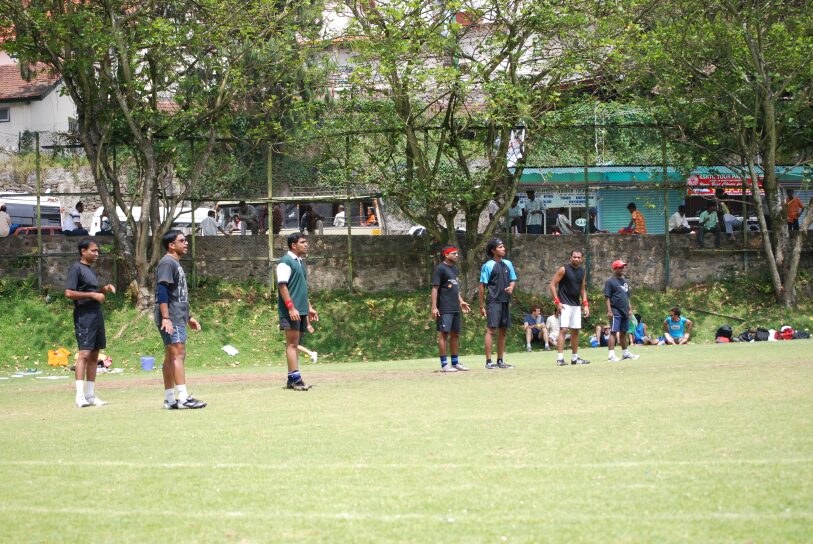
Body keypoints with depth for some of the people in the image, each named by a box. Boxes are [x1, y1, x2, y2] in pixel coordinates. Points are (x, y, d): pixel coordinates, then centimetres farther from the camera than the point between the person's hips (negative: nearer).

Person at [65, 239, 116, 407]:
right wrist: (93, 295, -16)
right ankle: (80, 396, -18)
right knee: (84, 353, -15)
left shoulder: (90, 269, 20)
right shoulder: (76, 268, -7)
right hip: (84, 315, -9)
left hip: (96, 314, 9)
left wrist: (104, 289, 10)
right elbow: (69, 293, -15)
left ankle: (90, 395, 11)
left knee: (94, 355, 8)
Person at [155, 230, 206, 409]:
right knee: (178, 354, -15)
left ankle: (169, 399, 12)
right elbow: (162, 292, -20)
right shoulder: (167, 263, -11)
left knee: (171, 356, 10)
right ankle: (184, 398, -20)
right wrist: (165, 318, -26)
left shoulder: (176, 264, 20)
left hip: (178, 319, 10)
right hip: (171, 320, -10)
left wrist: (189, 317, 27)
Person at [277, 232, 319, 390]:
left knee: (295, 344, 8)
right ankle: (295, 378, -13)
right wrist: (291, 308, -21)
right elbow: (282, 286, -15)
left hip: (301, 311, 9)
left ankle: (293, 380, 10)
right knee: (292, 343, -10)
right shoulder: (286, 262, -9)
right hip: (291, 311, -9)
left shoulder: (300, 262, 19)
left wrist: (309, 307, 22)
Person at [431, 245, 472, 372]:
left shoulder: (454, 268, 16)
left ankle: (455, 362, 18)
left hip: (456, 308, 9)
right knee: (444, 333, -7)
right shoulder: (440, 269, -9)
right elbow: (435, 288, -13)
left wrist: (461, 301, 18)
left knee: (455, 334, 11)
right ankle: (444, 364, -7)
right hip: (445, 309, -9)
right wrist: (434, 307, -19)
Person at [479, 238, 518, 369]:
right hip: (493, 302, -6)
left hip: (505, 302, 6)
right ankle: (488, 361, -12)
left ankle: (500, 361, 16)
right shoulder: (488, 266, -6)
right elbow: (482, 286, -6)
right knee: (491, 330, -10)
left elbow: (513, 279, 19)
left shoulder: (508, 264, 12)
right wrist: (482, 306, -8)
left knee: (503, 331, 9)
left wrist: (511, 287, -6)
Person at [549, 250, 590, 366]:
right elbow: (552, 285, -9)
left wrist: (586, 305, 8)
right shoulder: (564, 269, -9)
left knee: (575, 331, 9)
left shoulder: (582, 271, 10)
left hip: (576, 305, 7)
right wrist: (557, 301, -15)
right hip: (564, 304, -7)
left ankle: (575, 357, 16)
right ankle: (560, 358, -18)